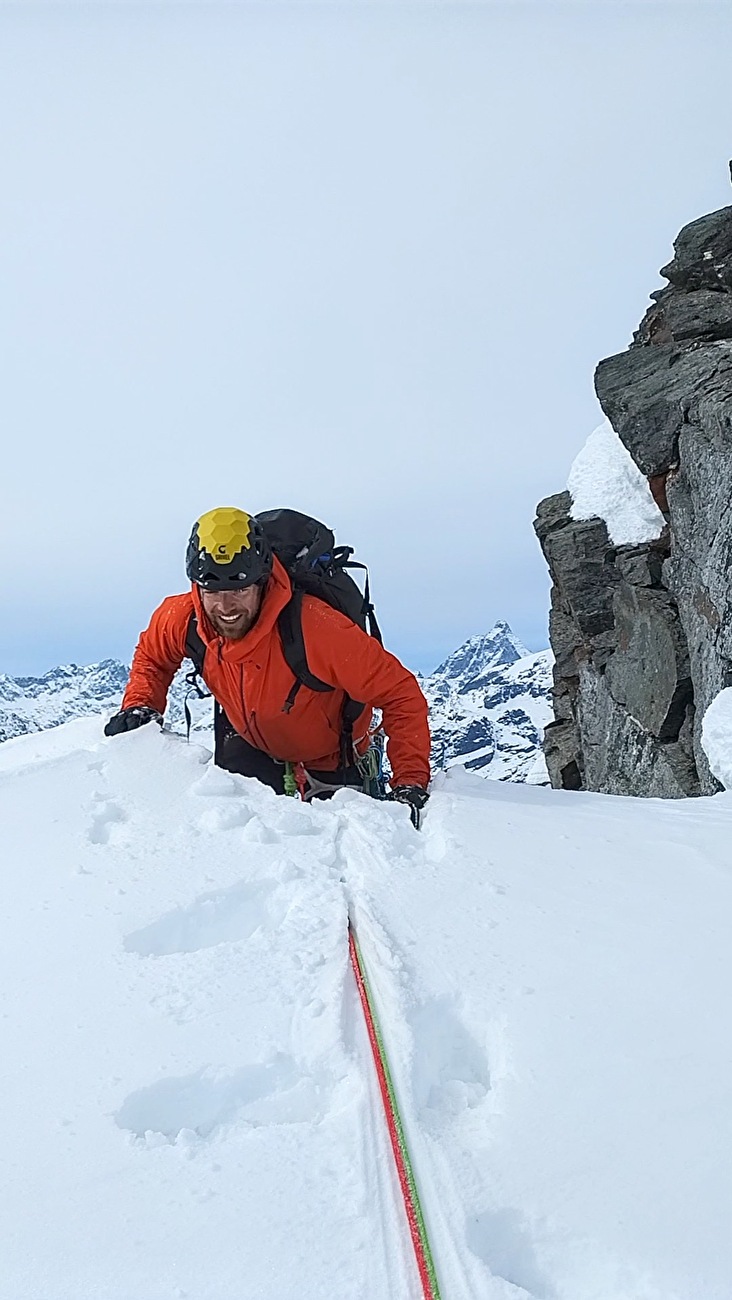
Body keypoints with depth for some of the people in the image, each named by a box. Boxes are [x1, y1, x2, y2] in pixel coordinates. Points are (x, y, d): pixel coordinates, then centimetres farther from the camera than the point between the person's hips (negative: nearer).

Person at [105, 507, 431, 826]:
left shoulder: (314, 628, -41)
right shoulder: (181, 619, -26)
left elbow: (401, 694, -34)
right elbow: (151, 656, 2)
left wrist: (410, 785, -39)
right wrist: (139, 706, -16)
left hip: (328, 762, -3)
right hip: (249, 740, 4)